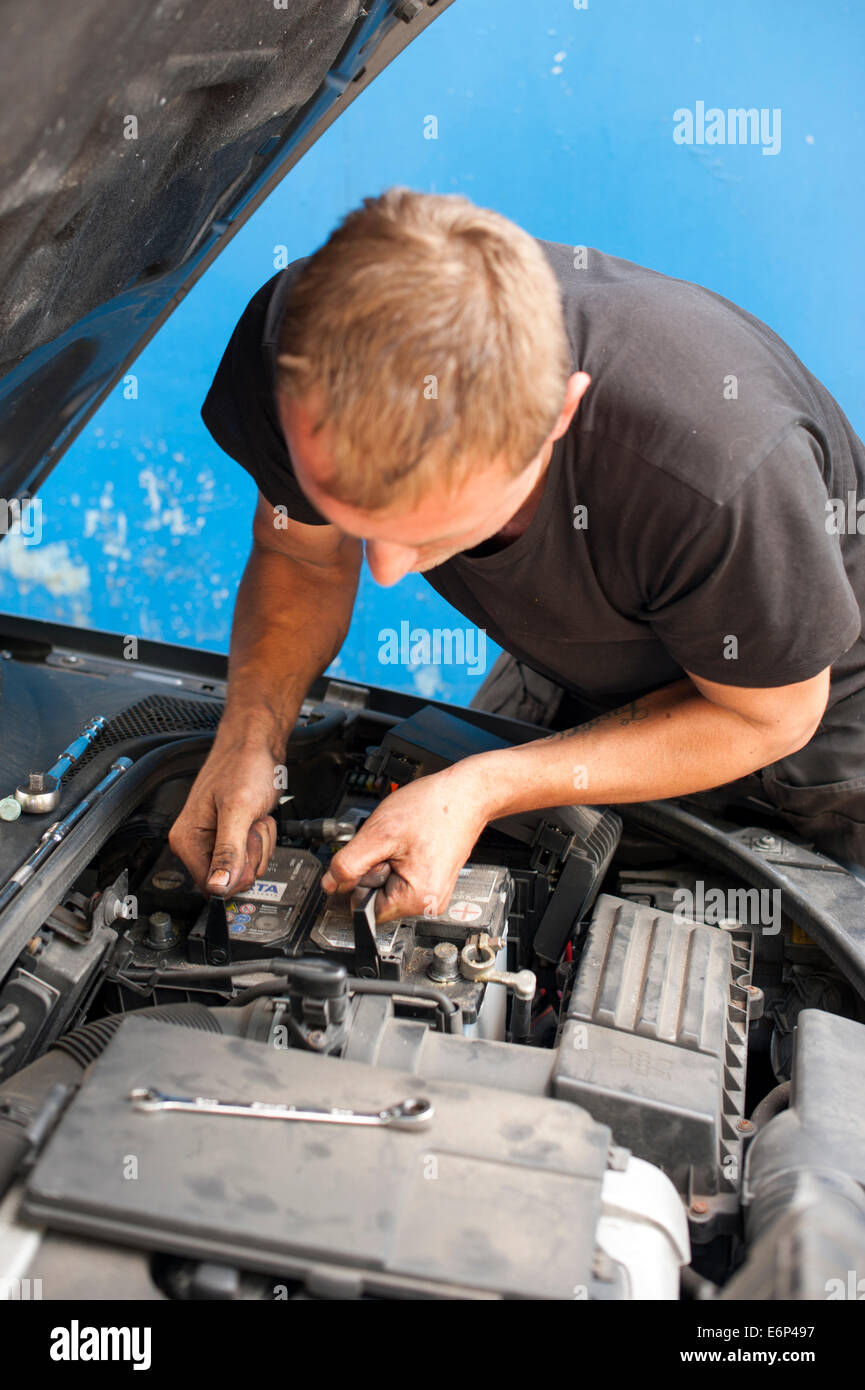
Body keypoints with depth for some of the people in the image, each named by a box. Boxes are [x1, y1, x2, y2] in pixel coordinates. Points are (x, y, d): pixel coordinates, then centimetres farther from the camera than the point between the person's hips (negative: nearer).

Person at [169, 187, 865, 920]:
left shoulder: (721, 463, -46)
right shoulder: (304, 354, -33)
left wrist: (483, 789, -33)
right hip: (564, 675, 4)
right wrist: (249, 735, -29)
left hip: (797, 686, -3)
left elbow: (770, 715, -25)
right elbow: (303, 555, -10)